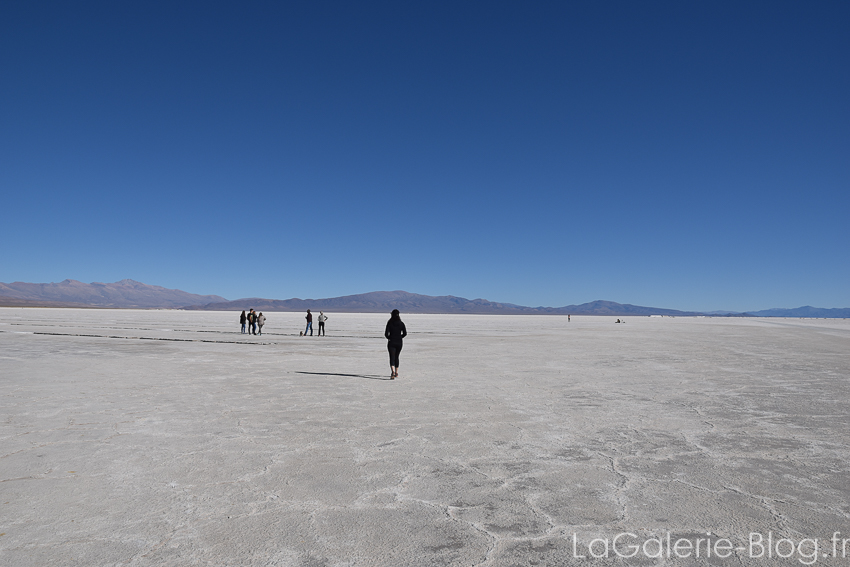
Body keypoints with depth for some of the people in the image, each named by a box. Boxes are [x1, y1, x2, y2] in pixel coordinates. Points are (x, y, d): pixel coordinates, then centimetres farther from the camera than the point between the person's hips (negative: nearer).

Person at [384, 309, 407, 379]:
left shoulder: (390, 323, -8)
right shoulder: (401, 323, -1)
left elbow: (386, 333, -10)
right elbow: (405, 333, -2)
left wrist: (389, 338, 10)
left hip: (391, 342, -3)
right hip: (399, 343, 3)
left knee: (392, 358, -5)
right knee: (396, 357, 18)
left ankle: (393, 372, -26)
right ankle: (396, 373, 24)